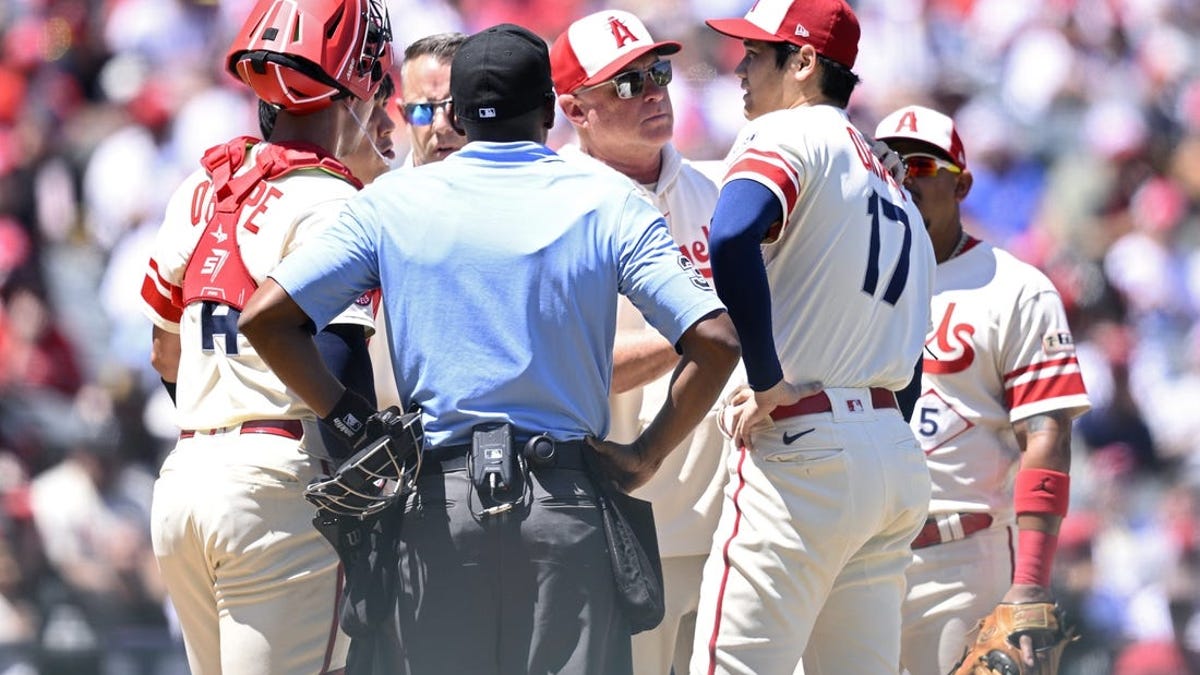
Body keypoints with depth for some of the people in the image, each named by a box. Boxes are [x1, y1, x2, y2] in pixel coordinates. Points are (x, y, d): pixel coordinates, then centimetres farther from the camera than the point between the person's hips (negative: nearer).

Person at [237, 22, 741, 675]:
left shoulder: (391, 202, 4)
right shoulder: (608, 203, 1)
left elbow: (265, 317, -2)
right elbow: (714, 341, -7)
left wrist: (347, 419, 5)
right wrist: (645, 456, 1)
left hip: (437, 503, 1)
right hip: (566, 509, -1)